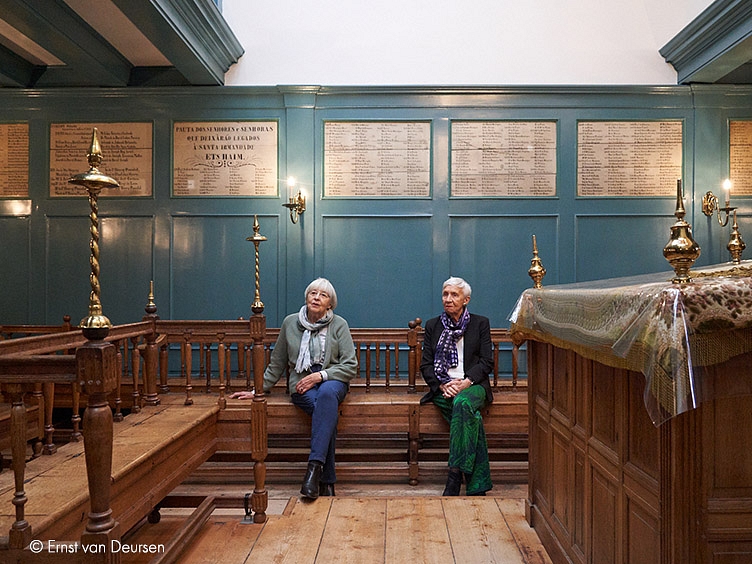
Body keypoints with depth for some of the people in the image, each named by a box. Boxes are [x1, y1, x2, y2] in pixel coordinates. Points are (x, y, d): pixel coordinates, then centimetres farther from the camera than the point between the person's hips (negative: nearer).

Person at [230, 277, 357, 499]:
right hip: (301, 384, 0)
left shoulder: (339, 325, 3)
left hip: (332, 380, 0)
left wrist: (320, 375, -13)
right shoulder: (290, 323, 8)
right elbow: (276, 364, 17)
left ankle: (314, 467, -41)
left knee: (327, 394, -38)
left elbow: (350, 366, -1)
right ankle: (327, 481, -26)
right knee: (328, 413, -33)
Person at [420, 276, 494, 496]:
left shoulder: (480, 323, 11)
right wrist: (442, 385, -9)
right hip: (443, 388, 1)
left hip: (472, 385, -1)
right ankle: (478, 484, -24)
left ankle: (455, 474, -33)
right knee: (471, 416, -30)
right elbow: (426, 365, 10)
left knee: (462, 403, -37)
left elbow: (486, 362, 4)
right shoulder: (432, 325, 15)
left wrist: (465, 382, -13)